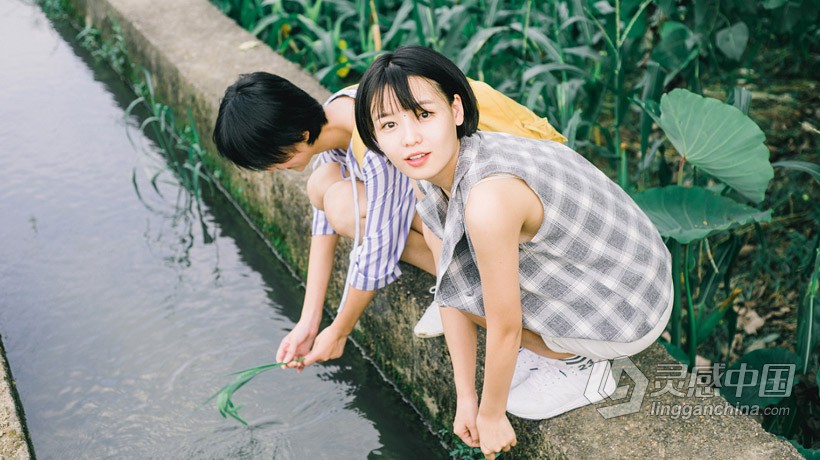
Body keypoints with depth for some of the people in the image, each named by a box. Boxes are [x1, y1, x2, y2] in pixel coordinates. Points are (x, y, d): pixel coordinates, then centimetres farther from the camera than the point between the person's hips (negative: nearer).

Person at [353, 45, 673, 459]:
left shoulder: (488, 200, -35)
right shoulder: (433, 173, -8)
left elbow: (504, 330, -23)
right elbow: (451, 297, -1)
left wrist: (492, 415, -7)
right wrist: (465, 398, 3)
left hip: (627, 316, -8)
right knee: (436, 226, 4)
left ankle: (580, 365, 5)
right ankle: (549, 346, 14)